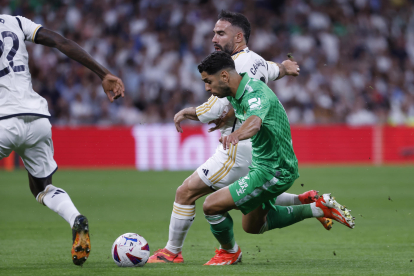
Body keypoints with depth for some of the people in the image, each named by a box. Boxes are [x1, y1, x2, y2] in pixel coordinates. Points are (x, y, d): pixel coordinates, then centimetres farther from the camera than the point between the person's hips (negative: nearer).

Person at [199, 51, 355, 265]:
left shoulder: (256, 95, -28)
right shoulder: (236, 92, 1)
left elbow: (254, 123, -53)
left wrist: (236, 135, -71)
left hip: (274, 171, -10)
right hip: (264, 165, 10)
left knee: (212, 206, -13)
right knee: (252, 226, 25)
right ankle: (319, 208, 27)